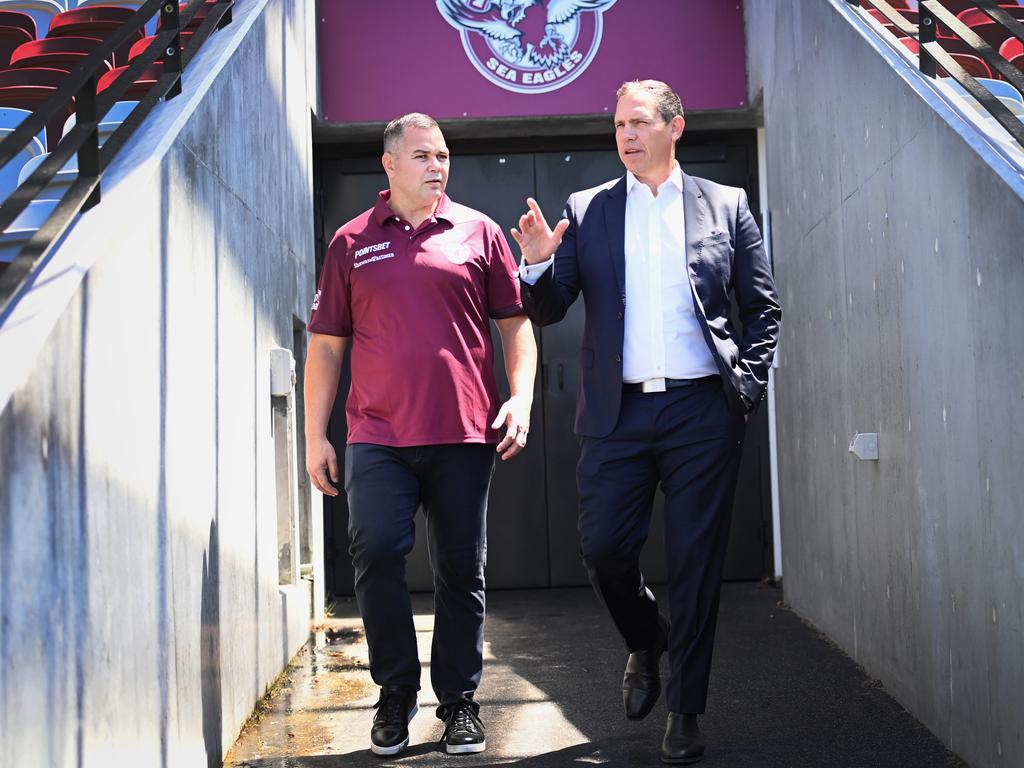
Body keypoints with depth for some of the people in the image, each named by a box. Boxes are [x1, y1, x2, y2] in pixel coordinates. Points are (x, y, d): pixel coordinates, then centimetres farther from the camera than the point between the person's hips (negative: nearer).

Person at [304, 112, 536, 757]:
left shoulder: (477, 231, 10)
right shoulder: (352, 243, 11)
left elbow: (515, 322, 10)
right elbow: (326, 344, 10)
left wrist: (521, 399, -4)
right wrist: (316, 435, 5)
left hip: (464, 435, 0)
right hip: (379, 436, 0)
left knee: (462, 570, 5)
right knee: (376, 554, -10)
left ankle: (459, 699, 19)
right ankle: (396, 691, 10)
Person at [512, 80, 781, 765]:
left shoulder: (726, 206, 8)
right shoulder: (587, 212, 9)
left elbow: (765, 307, 10)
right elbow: (549, 310, 6)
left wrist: (747, 384, 0)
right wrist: (536, 266, -14)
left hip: (702, 411, -1)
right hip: (618, 412, 1)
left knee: (696, 562, 2)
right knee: (604, 547, 0)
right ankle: (646, 642, 32)